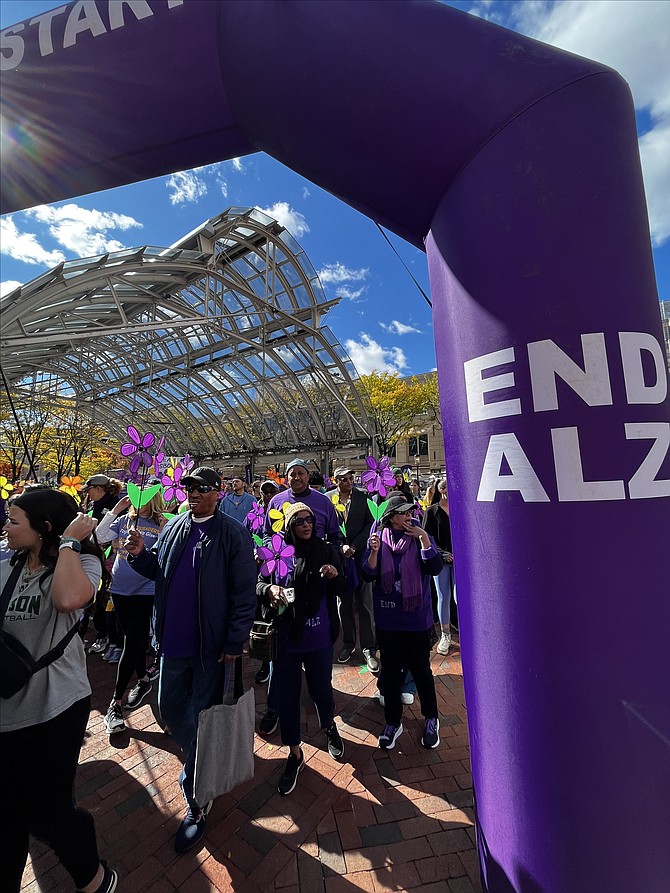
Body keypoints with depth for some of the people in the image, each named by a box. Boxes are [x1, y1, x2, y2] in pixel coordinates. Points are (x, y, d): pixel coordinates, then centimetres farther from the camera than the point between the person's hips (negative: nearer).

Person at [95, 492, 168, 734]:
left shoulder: (162, 525, -8)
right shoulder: (124, 520, 3)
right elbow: (100, 537, -4)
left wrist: (165, 532, -26)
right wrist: (114, 511, -9)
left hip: (145, 591, -4)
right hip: (120, 589, 5)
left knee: (132, 644, -3)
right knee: (133, 640, 18)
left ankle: (115, 703, 7)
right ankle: (143, 680, 38)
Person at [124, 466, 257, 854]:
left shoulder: (234, 534, -16)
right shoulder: (173, 527, 2)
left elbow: (244, 594, -16)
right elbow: (159, 571, 9)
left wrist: (235, 643, -15)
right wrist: (141, 555, -11)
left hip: (211, 645, -6)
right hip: (174, 640, 6)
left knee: (200, 720, 8)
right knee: (170, 709, 22)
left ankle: (197, 802, 31)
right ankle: (198, 760, 50)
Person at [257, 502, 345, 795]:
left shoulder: (326, 550, -6)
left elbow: (340, 591, -3)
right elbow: (259, 583, 1)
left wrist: (335, 575, -25)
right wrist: (269, 589, -21)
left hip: (319, 637, 0)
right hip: (284, 637, 1)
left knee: (321, 689, 16)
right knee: (287, 696, 12)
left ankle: (329, 727, 50)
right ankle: (295, 754, 36)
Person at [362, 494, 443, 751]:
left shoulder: (421, 536, -5)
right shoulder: (378, 538, -3)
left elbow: (435, 568, -16)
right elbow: (369, 574, -6)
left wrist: (424, 538, -25)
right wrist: (374, 552, -23)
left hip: (417, 616, -1)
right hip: (387, 618, 1)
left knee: (421, 669, 12)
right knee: (390, 670, 13)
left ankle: (431, 718, 37)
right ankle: (393, 722, 34)